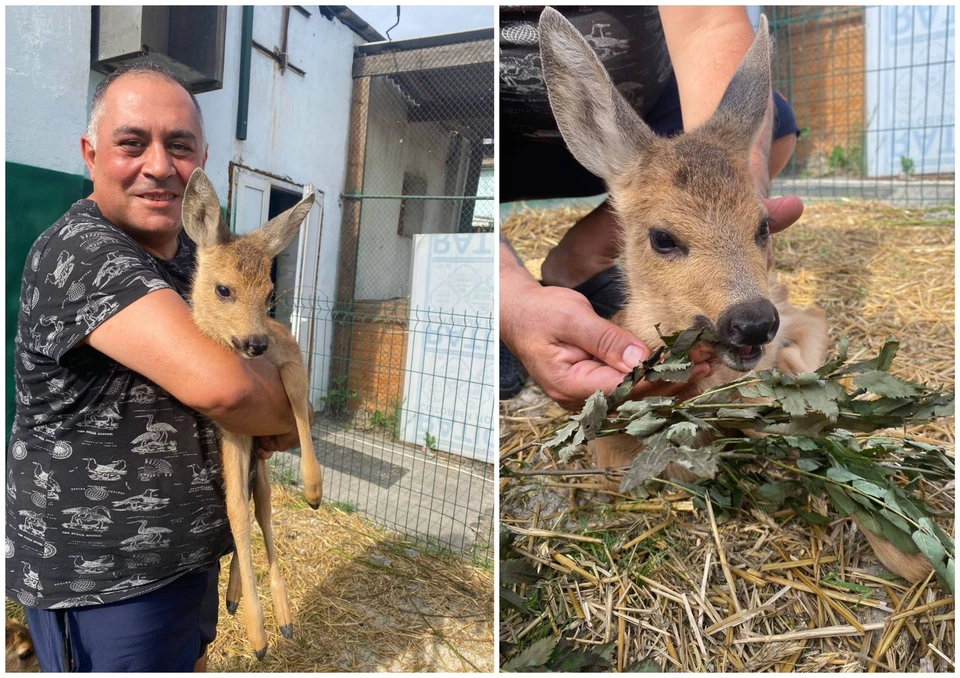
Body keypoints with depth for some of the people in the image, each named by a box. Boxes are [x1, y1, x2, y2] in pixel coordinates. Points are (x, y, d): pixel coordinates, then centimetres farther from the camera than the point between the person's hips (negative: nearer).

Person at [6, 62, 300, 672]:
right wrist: (287, 420, -16)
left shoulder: (191, 254, 2)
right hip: (101, 582, -8)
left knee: (191, 659, 26)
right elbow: (217, 385, -37)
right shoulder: (81, 252, -24)